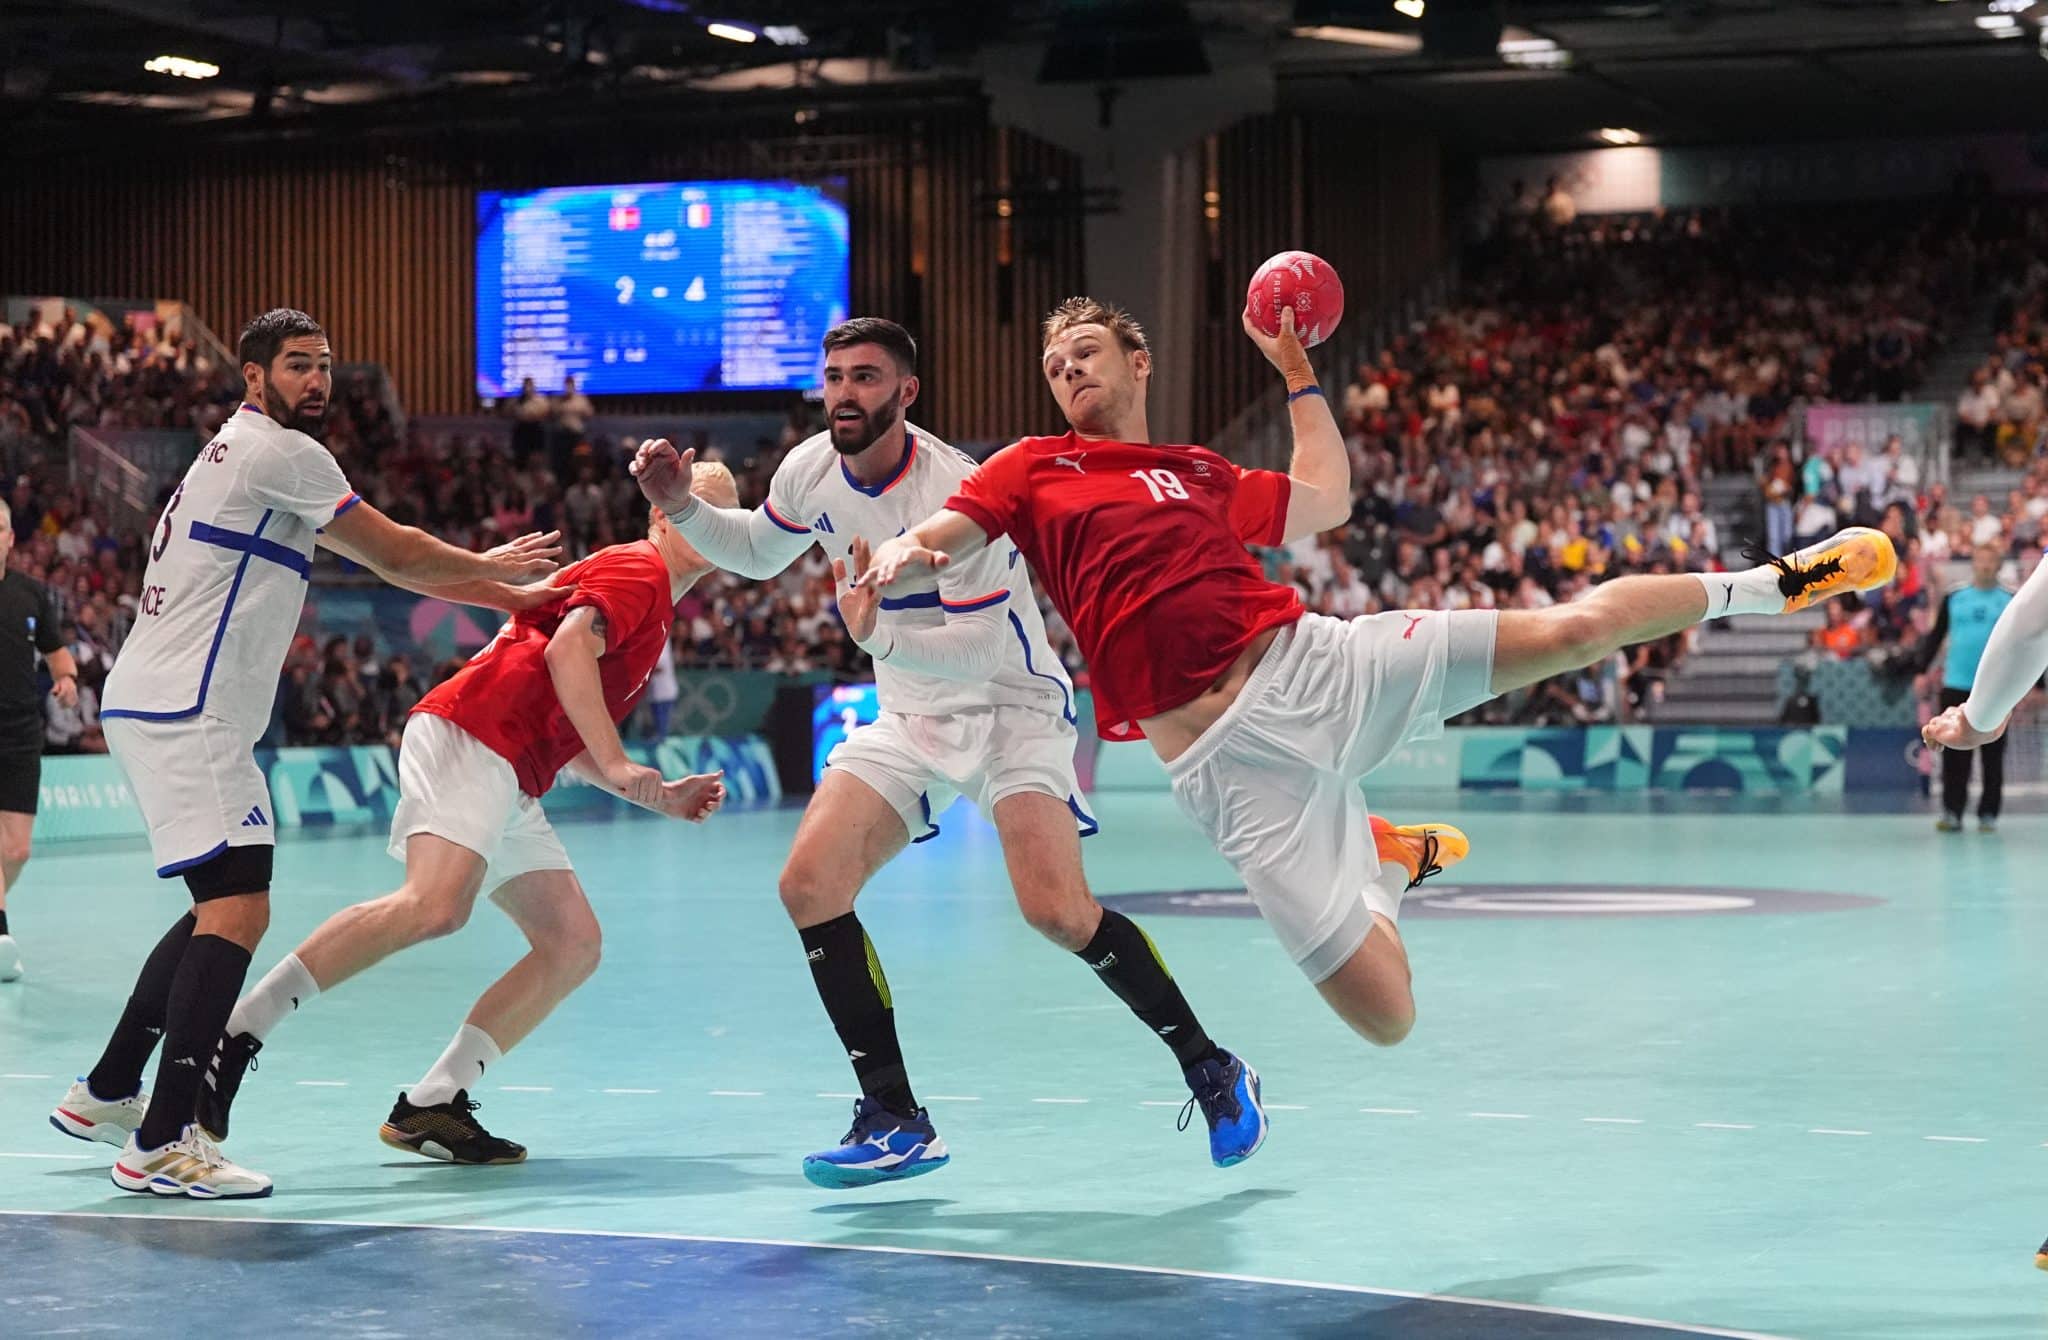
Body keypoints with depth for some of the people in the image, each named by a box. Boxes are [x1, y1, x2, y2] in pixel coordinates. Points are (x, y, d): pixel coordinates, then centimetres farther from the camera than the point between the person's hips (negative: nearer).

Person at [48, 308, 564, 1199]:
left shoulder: (247, 456, 23)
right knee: (238, 911, -16)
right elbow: (397, 553, -5)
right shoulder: (279, 452, -9)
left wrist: (508, 594, 21)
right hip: (183, 716, -11)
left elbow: (380, 562, 24)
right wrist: (491, 566, 14)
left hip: (155, 712, 11)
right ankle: (161, 1143, -20)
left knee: (219, 909, 19)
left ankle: (107, 1093, 26)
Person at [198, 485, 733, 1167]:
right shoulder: (637, 569, 3)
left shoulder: (655, 618, 32)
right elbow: (567, 650, -16)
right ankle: (234, 1032, -26)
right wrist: (619, 764, -21)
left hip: (510, 787, 10)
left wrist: (662, 797, 31)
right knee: (435, 905, -30)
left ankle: (429, 1107, -5)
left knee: (575, 943, 2)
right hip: (468, 736, -10)